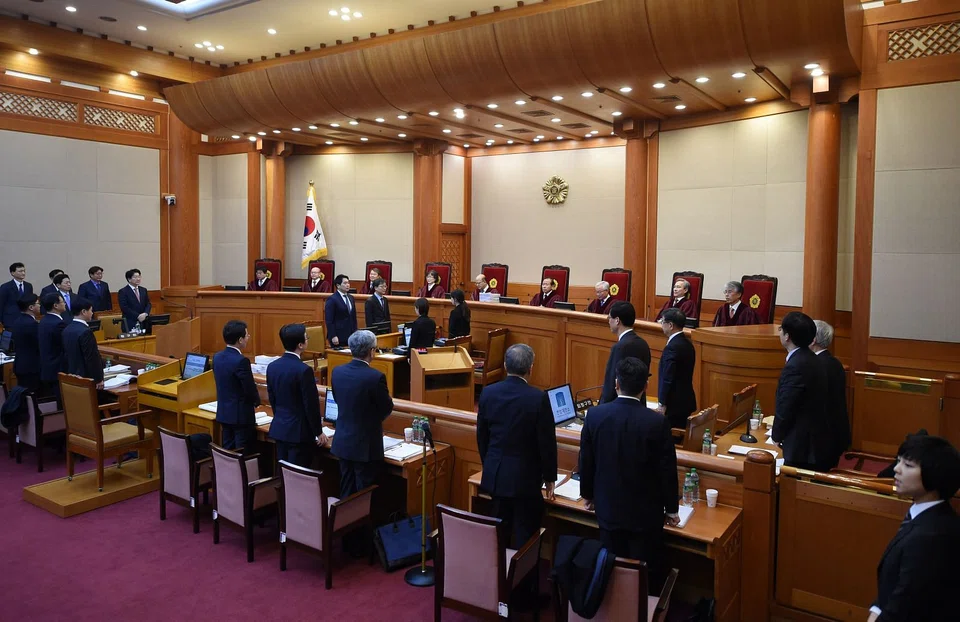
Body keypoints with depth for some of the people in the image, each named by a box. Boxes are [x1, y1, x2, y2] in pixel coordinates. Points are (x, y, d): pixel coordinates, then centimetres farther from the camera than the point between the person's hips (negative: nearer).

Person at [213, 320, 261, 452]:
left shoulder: (217, 357, 3)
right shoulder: (241, 360, -22)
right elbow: (250, 389, -18)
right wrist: (257, 401, 3)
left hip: (223, 413, 8)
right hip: (241, 414, -8)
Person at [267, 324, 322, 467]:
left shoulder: (272, 366, 1)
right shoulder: (304, 370, -21)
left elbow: (272, 399, 11)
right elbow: (311, 405, -16)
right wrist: (318, 432, -5)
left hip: (279, 428, 7)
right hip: (299, 431, -7)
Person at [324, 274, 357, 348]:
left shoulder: (351, 298, 13)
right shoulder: (332, 299, -9)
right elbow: (329, 320, -12)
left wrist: (355, 333, 12)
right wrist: (333, 336, -17)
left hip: (351, 336, 6)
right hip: (338, 336, -6)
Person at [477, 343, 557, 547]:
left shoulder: (488, 392, -5)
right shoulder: (538, 398, -18)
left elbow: (481, 436, 5)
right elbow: (547, 442, -12)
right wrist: (549, 477, 2)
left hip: (495, 474, 5)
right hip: (525, 477, -4)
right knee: (524, 534, 8)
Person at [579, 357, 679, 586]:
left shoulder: (594, 415, -12)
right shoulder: (657, 422, -19)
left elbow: (585, 462, -2)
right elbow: (667, 470, -11)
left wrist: (588, 494, 15)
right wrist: (671, 509, 4)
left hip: (608, 509, 3)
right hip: (645, 513, -2)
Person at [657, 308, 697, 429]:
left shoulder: (672, 347, -20)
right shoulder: (687, 344, 9)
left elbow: (667, 379, -20)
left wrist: (662, 404, -13)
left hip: (674, 403, -9)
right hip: (686, 400, 9)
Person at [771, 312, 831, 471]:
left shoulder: (795, 366, -23)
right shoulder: (810, 359, 7)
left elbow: (784, 408, -18)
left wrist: (777, 435, -2)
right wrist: (779, 431, 13)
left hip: (804, 447, -9)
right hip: (817, 442, 9)